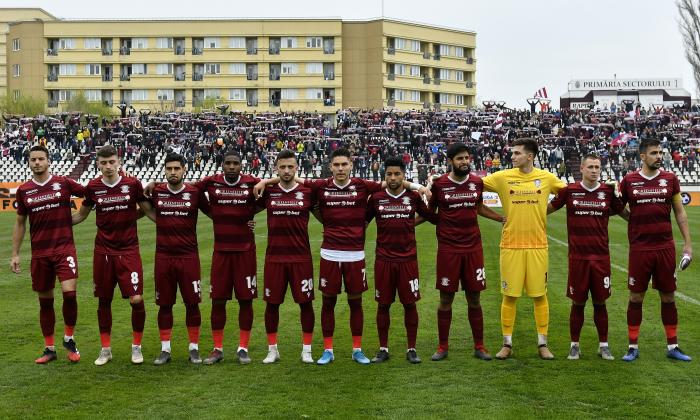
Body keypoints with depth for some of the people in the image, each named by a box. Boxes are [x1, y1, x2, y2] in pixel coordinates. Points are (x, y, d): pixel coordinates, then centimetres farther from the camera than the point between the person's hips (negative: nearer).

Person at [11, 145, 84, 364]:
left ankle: (69, 339, 7)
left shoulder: (64, 183, -2)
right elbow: (20, 223, 13)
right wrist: (15, 254, 11)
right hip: (39, 253, 3)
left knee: (69, 292, -16)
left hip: (64, 248, -3)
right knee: (45, 300, 9)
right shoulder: (24, 190, 5)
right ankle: (49, 348, 21)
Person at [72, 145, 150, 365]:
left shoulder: (132, 184, -4)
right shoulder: (93, 187, 1)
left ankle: (136, 347, 12)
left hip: (129, 250, -2)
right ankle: (105, 349, 22)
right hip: (103, 251, 2)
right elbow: (81, 215, 15)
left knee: (136, 299, -7)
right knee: (104, 301, 8)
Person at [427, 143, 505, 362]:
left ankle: (479, 346, 17)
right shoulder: (439, 184, -3)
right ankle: (443, 346, 16)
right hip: (448, 249, -2)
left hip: (473, 247, 2)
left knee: (474, 299, 7)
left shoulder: (477, 182, 5)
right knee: (446, 299, 4)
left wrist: (504, 218, 22)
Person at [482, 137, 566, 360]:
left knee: (540, 295, 6)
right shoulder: (503, 177, -1)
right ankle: (507, 344, 14)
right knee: (509, 295, 3)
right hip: (511, 245, -1)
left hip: (537, 245, 1)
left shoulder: (546, 178, 2)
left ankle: (542, 344, 17)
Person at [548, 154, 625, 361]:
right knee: (578, 302, 6)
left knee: (600, 302, 8)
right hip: (578, 256, -1)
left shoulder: (608, 191, 3)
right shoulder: (569, 190, -1)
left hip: (601, 256, 1)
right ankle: (575, 345, 19)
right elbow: (548, 209, 12)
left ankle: (603, 345, 20)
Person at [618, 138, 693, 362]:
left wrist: (688, 243, 4)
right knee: (636, 297, 4)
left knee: (668, 296, 8)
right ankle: (633, 347, 13)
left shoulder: (670, 179, 3)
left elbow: (680, 213, 7)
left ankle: (672, 346, 18)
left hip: (665, 247, 1)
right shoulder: (629, 181, -1)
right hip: (639, 248, -1)